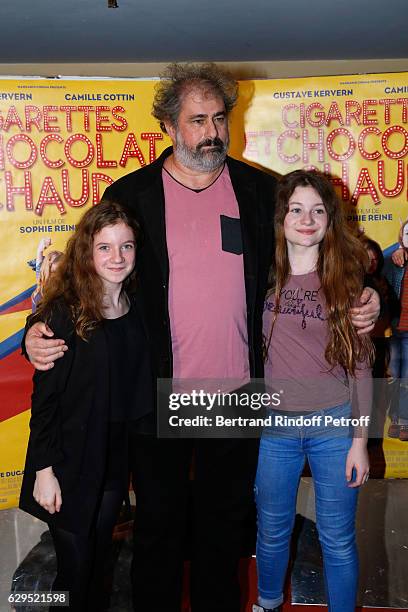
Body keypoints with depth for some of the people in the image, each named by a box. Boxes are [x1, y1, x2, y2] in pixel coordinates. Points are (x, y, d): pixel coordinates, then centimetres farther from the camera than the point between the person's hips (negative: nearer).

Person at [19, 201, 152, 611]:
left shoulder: (137, 310, 0)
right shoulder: (64, 312, -15)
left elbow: (141, 391, 7)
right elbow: (44, 397, -13)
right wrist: (44, 469, -13)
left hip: (117, 459, 5)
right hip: (70, 463, -4)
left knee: (99, 559, 20)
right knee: (75, 568, 8)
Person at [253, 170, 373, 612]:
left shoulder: (345, 276, -3)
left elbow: (360, 363, -1)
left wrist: (360, 439, -2)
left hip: (334, 425, -1)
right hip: (274, 424, 1)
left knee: (337, 539, 11)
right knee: (272, 531, 18)